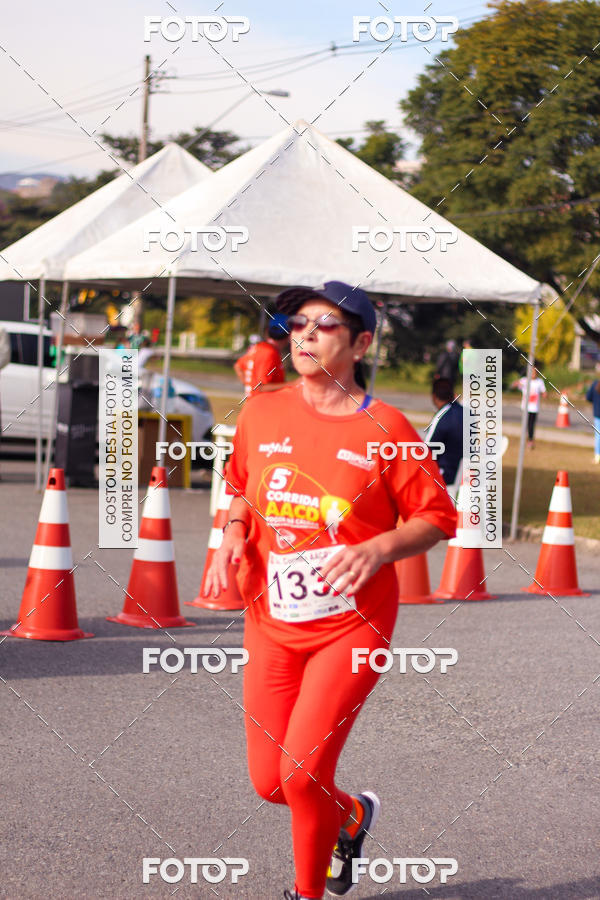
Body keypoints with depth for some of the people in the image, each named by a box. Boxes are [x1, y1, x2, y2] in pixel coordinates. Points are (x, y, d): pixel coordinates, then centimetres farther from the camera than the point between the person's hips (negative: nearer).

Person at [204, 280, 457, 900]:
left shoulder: (383, 428, -9)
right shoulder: (260, 414, 2)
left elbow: (436, 518, -3)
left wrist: (379, 548, -19)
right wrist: (232, 533, -1)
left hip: (352, 625, -4)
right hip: (272, 623, 4)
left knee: (302, 770, -14)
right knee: (269, 781, 6)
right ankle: (352, 815, 40)